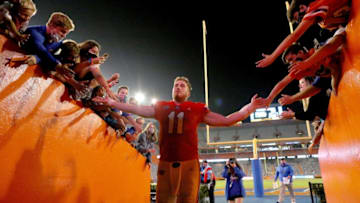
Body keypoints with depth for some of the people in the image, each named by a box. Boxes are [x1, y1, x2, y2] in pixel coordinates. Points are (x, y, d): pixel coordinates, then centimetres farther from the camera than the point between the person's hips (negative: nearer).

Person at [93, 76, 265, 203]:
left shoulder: (197, 109, 7)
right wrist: (112, 103, 8)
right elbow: (138, 109, 11)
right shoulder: (162, 107, 14)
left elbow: (227, 121, 8)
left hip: (189, 164, -2)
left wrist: (249, 108, 2)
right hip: (165, 164, 2)